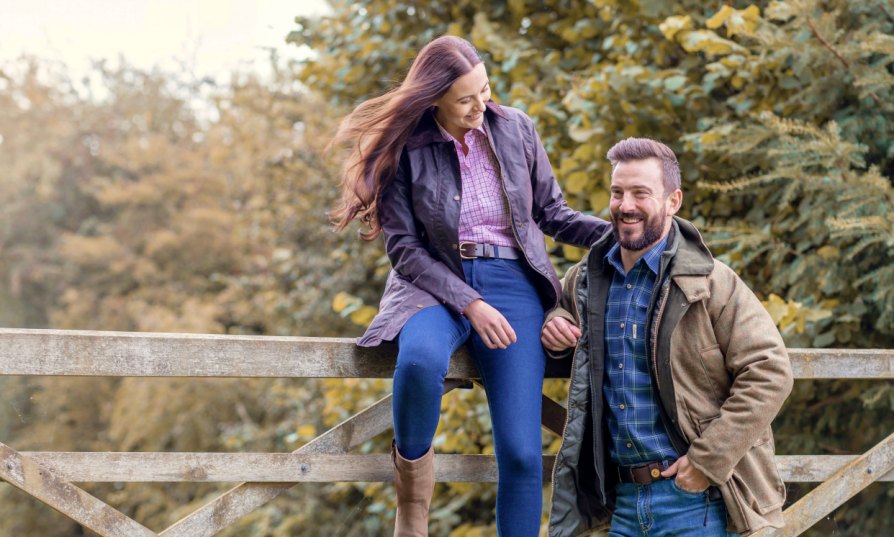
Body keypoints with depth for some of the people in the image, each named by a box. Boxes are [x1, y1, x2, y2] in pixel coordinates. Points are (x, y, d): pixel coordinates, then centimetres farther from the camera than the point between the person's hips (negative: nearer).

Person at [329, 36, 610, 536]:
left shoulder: (515, 128, 4)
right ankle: (412, 472, -9)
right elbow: (405, 247, -6)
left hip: (513, 285, 2)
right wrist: (469, 304, -17)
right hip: (437, 284, -2)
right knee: (420, 360, -38)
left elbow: (552, 213, 12)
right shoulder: (404, 148, -4)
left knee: (522, 450, -11)